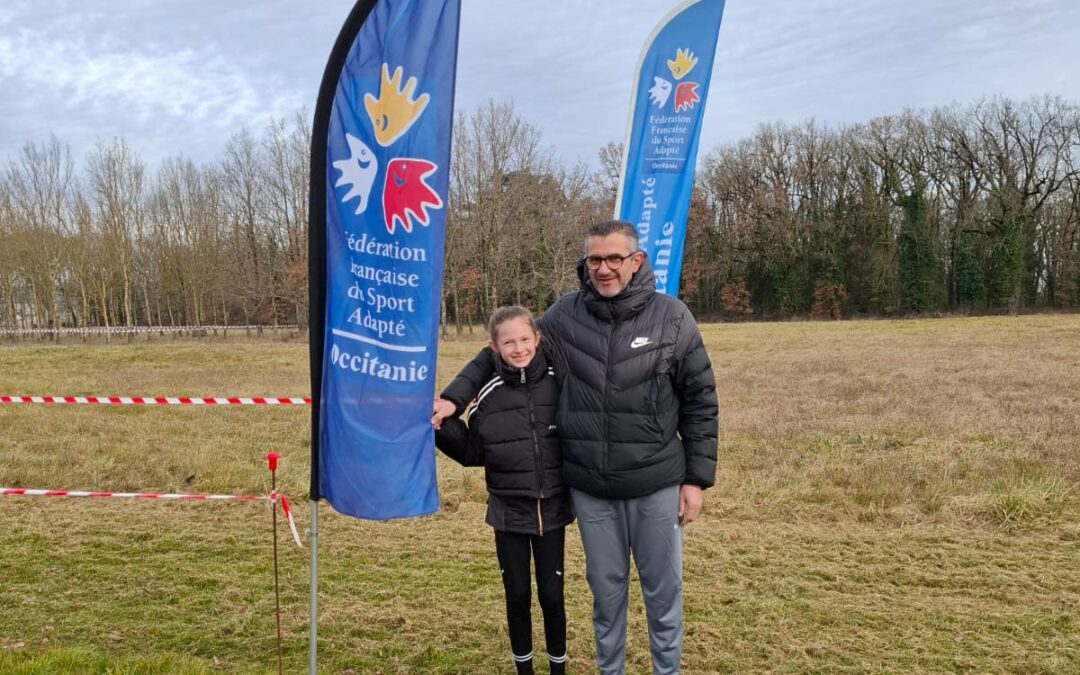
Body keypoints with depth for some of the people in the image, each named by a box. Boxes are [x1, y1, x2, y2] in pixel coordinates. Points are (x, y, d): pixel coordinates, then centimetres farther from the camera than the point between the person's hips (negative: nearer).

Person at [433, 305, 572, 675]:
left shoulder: (559, 384, -8)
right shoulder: (489, 395, -7)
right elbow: (472, 454, 0)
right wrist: (443, 428, -12)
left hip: (552, 510, 0)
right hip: (509, 513, 1)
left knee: (552, 594, 10)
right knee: (517, 596, 13)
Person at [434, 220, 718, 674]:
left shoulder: (672, 317, -6)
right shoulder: (565, 315, -3)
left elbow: (699, 402, -1)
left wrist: (697, 479, -2)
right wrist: (455, 396, 1)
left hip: (656, 486, -1)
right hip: (589, 488, 1)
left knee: (663, 590, 13)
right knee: (606, 589, 17)